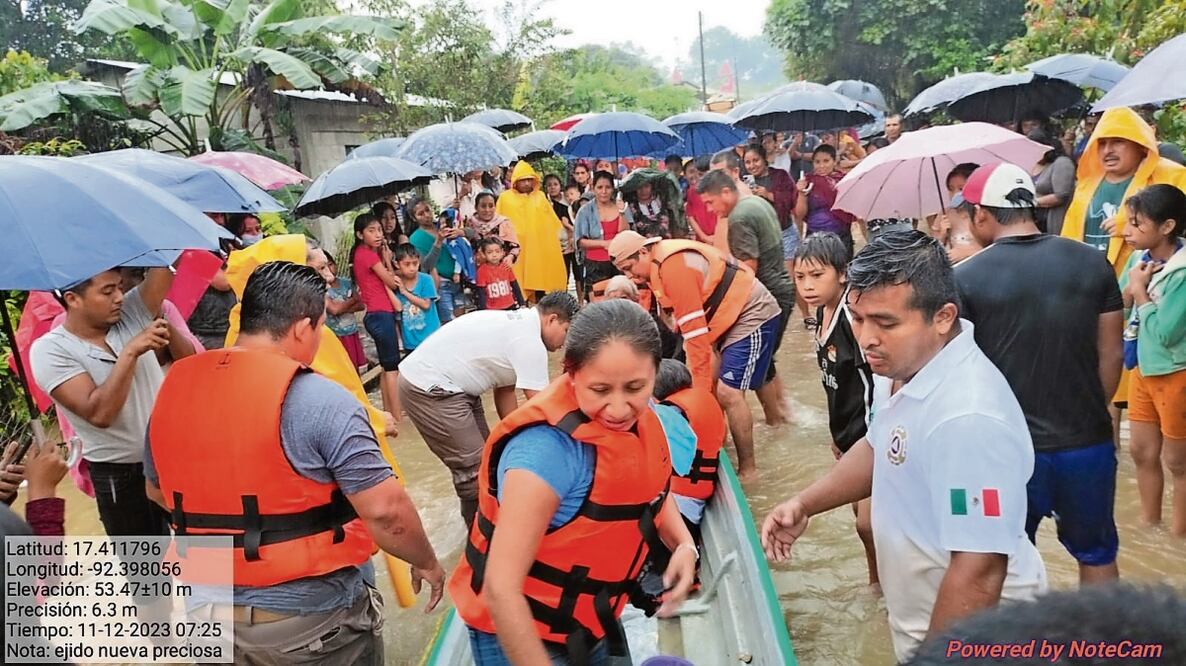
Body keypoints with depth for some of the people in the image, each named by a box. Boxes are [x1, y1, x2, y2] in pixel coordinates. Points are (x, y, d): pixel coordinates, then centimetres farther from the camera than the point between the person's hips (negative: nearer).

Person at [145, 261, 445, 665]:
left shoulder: (175, 388, 0)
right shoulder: (321, 400, -20)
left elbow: (159, 491, 15)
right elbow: (385, 510, -21)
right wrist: (426, 562, -3)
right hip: (312, 616, -5)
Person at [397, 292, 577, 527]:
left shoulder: (518, 325, 12)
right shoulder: (530, 342, -19)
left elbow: (504, 391, 15)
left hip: (437, 382, 11)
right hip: (428, 389, -11)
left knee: (484, 456, 18)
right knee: (475, 469, -6)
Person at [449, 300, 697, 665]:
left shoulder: (637, 415, -10)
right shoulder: (547, 449, -33)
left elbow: (649, 487, 9)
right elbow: (501, 590, -32)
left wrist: (684, 544, -7)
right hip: (522, 636, -6)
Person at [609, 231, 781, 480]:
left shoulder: (674, 265, -25)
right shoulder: (662, 261, 5)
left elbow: (695, 330, -23)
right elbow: (688, 323, 8)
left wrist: (700, 387, -17)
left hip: (753, 315, -10)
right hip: (731, 315, 10)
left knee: (729, 393, -10)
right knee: (714, 385, 12)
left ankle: (747, 468, 3)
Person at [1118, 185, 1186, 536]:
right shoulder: (1139, 257, -3)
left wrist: (1139, 290, -17)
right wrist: (1131, 287, -15)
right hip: (1143, 369, 7)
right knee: (1142, 451, 18)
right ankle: (1149, 524, 35)